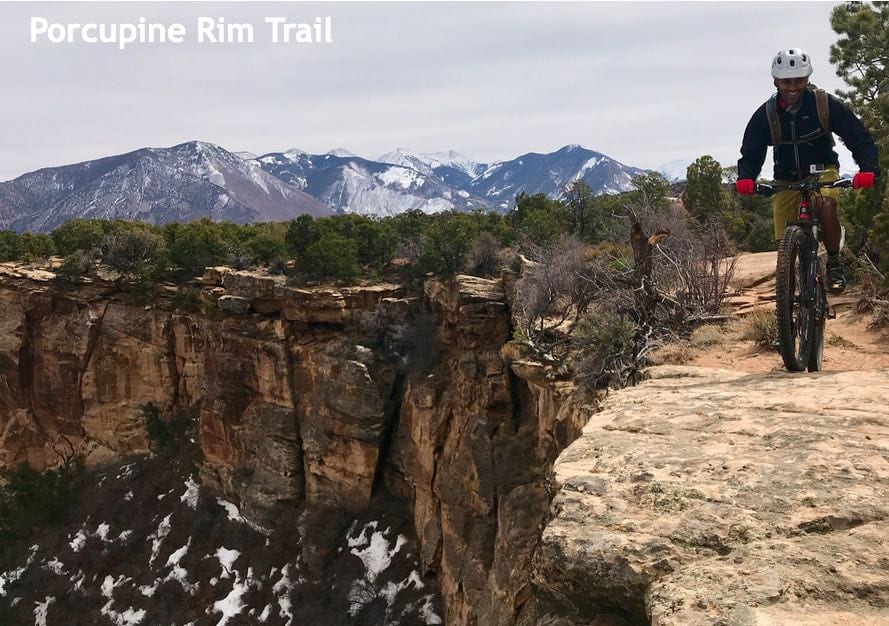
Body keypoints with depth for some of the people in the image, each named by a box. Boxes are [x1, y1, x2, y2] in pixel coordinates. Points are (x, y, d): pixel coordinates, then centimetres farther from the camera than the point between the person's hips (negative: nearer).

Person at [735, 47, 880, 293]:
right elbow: (751, 153, -11)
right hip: (786, 178, 2)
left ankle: (834, 263, -13)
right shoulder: (766, 114, -14)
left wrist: (868, 169, -37)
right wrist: (745, 178, -34)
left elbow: (860, 138, -18)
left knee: (826, 206, -34)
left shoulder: (826, 104, -18)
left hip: (822, 171, -2)